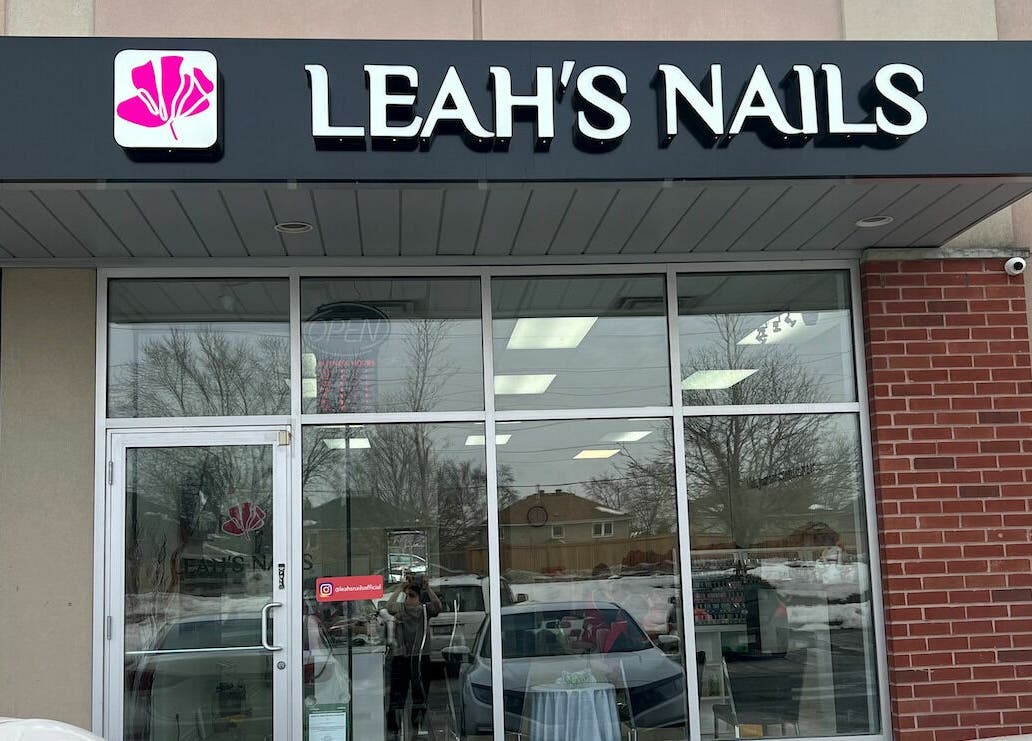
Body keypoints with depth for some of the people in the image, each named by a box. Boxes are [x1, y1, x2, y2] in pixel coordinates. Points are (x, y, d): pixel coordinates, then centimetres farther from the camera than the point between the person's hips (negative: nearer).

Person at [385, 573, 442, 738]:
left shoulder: (425, 609, 4)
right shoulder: (400, 608, 3)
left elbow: (438, 607, -17)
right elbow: (390, 607, -20)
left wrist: (428, 588, -25)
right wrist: (399, 589, -24)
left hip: (421, 657, 1)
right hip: (400, 656, -1)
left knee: (420, 693, 7)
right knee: (397, 694, -1)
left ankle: (418, 727, 18)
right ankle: (393, 729, 2)